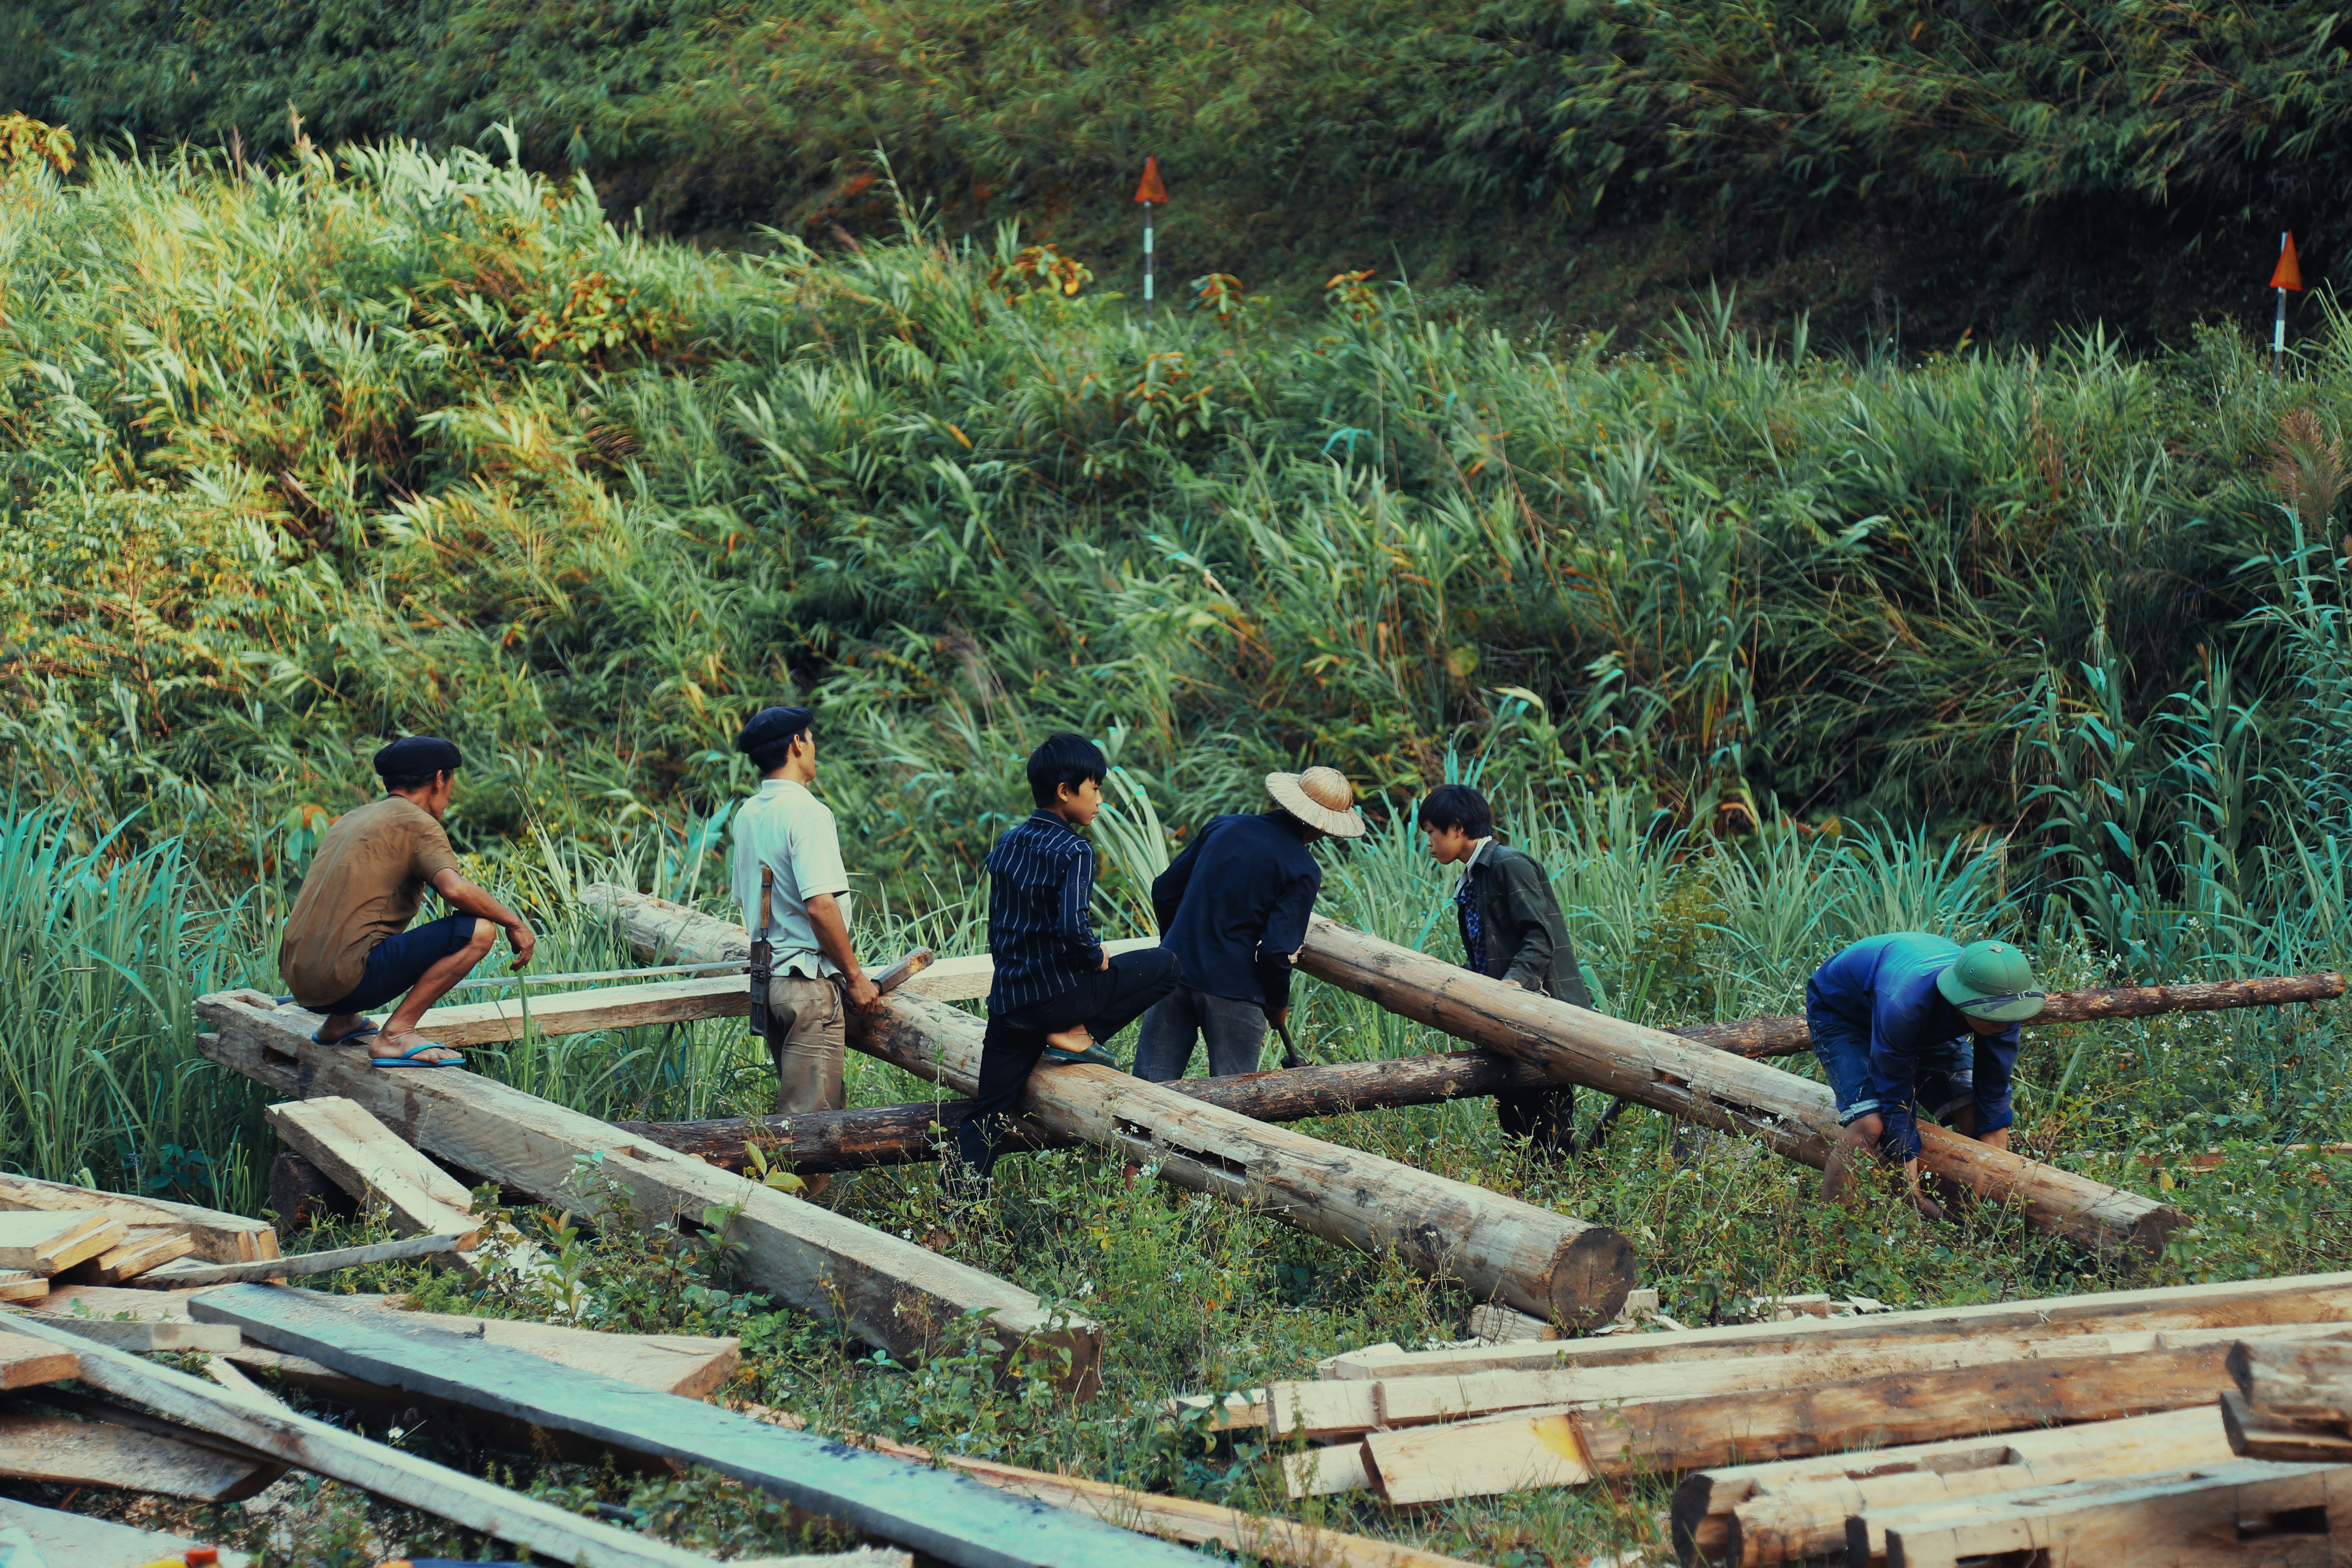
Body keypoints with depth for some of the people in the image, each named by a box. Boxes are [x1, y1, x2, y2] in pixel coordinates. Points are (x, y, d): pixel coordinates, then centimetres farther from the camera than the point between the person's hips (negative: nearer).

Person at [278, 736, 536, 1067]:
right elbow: (454, 888, -20)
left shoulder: (349, 820, 23)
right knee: (478, 930, -11)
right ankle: (395, 1034, -12)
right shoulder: (418, 823, -2)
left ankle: (339, 1023, 21)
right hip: (348, 979, -9)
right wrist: (514, 922, -6)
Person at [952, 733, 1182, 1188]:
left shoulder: (1006, 847, 11)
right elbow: (1072, 926, -25)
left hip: (1009, 999, 7)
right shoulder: (1074, 852, -12)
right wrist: (1098, 959, -7)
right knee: (1164, 966, 9)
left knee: (988, 1113, 12)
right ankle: (1074, 1035, 2)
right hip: (1061, 992, -7)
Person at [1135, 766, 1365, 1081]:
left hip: (1176, 970, 5)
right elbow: (1276, 950, -14)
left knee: (1150, 1085, 6)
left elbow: (1165, 891, 14)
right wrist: (1278, 1004, 4)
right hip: (1234, 991, -5)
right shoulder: (1303, 872, -8)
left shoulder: (1222, 827, 9)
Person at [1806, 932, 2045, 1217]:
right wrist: (1914, 1196, -29)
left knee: (1979, 1119, -10)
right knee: (1870, 1125, -28)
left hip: (1929, 1025, 5)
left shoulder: (2001, 1000, -30)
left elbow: (1993, 1096, -18)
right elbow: (1896, 1099, -33)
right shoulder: (1902, 1005, -45)